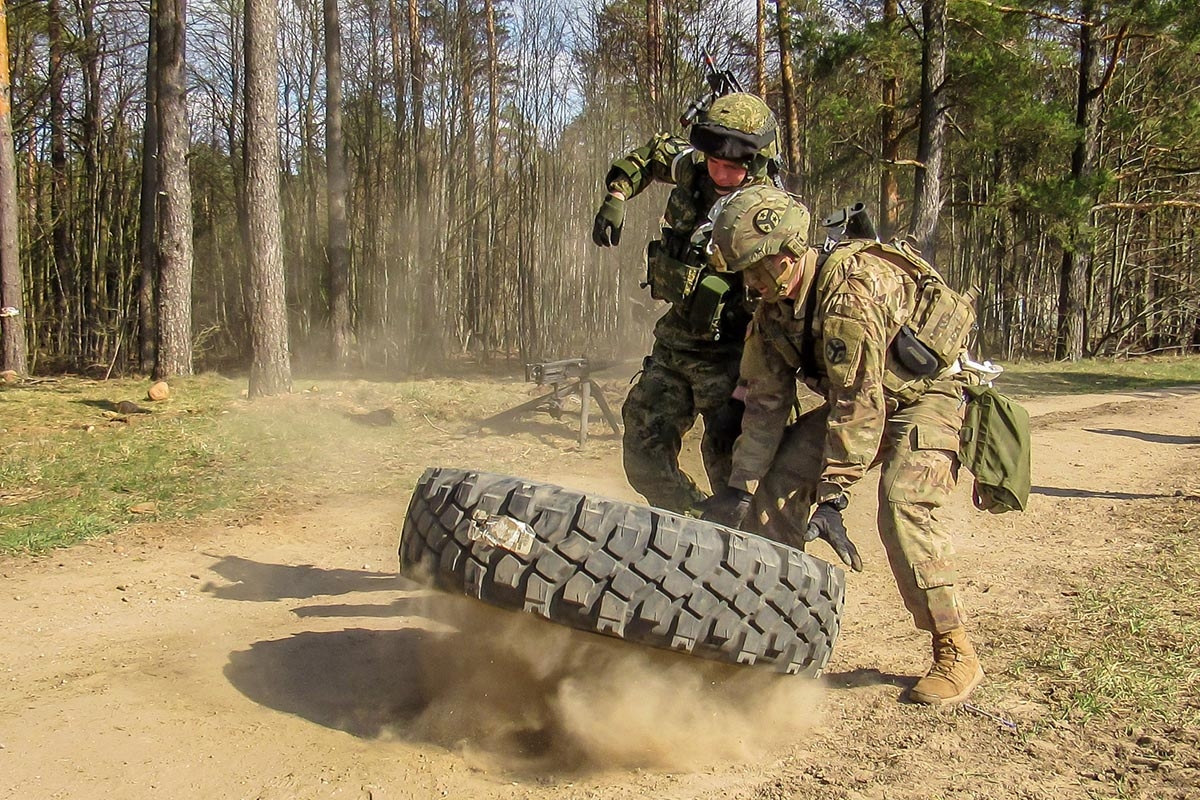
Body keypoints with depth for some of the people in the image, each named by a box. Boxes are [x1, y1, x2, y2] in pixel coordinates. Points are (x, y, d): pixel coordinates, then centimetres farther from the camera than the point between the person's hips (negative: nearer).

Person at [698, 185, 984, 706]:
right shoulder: (773, 310, -7)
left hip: (926, 393, -8)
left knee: (903, 508, -26)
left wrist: (833, 497, -33)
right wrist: (738, 486, -5)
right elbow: (765, 403, -1)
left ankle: (956, 655, -12)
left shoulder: (851, 291, -33)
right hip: (854, 398, 8)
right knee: (780, 484, -2)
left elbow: (858, 404, -34)